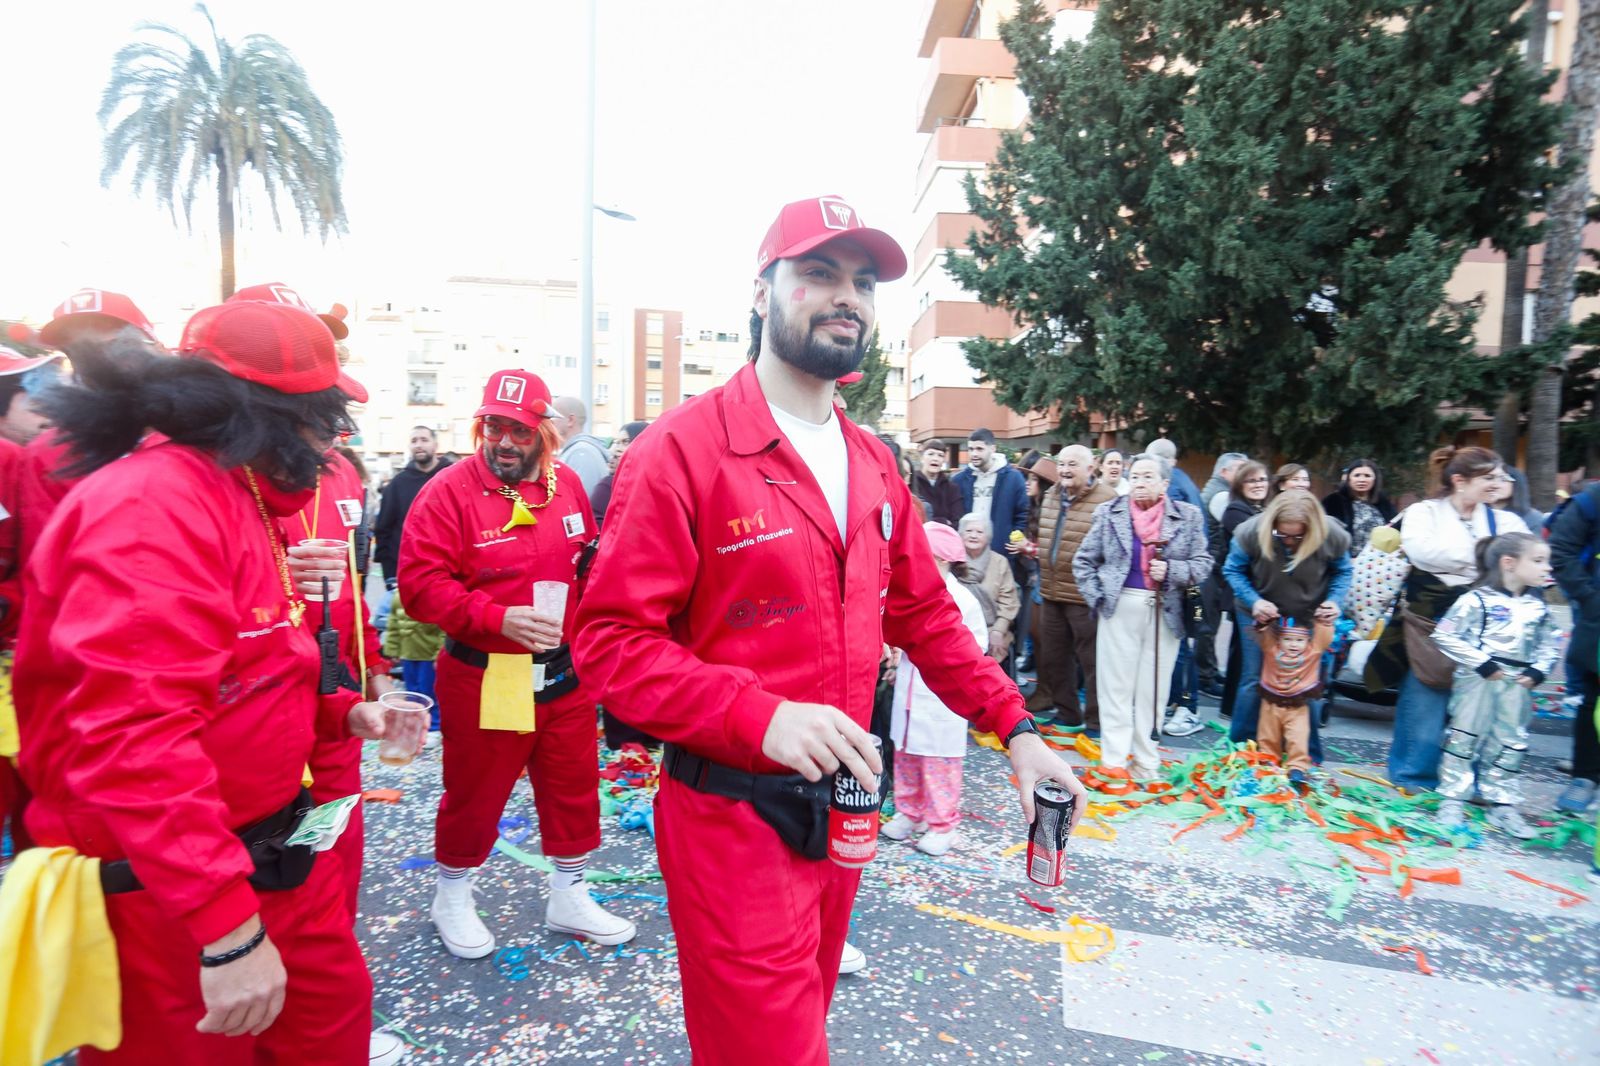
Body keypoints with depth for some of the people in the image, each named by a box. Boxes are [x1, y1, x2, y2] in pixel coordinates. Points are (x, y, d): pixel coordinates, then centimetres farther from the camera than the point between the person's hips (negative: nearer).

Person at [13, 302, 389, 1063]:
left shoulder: (234, 498, 10)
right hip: (165, 893, -9)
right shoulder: (153, 507, -25)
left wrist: (341, 714, 6)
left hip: (268, 853, 9)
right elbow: (130, 737, -33)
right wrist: (227, 923, -33)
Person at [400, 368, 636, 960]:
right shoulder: (449, 491, -11)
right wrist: (498, 618, -26)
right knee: (475, 793, 12)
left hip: (566, 673, 5)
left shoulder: (566, 483, 4)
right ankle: (452, 894, 39)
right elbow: (421, 583, -16)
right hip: (484, 679, -4)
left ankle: (569, 895, 36)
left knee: (574, 786, 15)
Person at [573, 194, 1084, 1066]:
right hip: (733, 816, -7)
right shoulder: (684, 449, -16)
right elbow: (612, 640, -19)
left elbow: (925, 617, 11)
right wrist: (760, 716, -31)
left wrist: (1015, 729, 4)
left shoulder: (872, 466, 7)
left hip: (843, 807, 7)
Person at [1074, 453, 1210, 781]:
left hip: (1165, 612, 1)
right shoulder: (1109, 513, 4)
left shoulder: (1188, 516, 4)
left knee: (1153, 689, 7)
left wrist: (1171, 570, -14)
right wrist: (1097, 597, -2)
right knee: (1117, 685, 3)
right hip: (1119, 608, 0)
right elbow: (1083, 561, 7)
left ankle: (1146, 762, 17)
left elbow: (1202, 563, 3)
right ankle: (1113, 759, 10)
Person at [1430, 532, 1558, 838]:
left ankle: (1503, 805, 25)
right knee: (1464, 738, 2)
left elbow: (1548, 646, 13)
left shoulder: (1539, 607, 5)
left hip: (1518, 686, 6)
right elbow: (1444, 636, -16)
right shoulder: (1477, 600, -13)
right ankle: (1452, 800, 11)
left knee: (1512, 744, 12)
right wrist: (1481, 663, -18)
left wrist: (1538, 671, -4)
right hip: (1478, 682, -6)